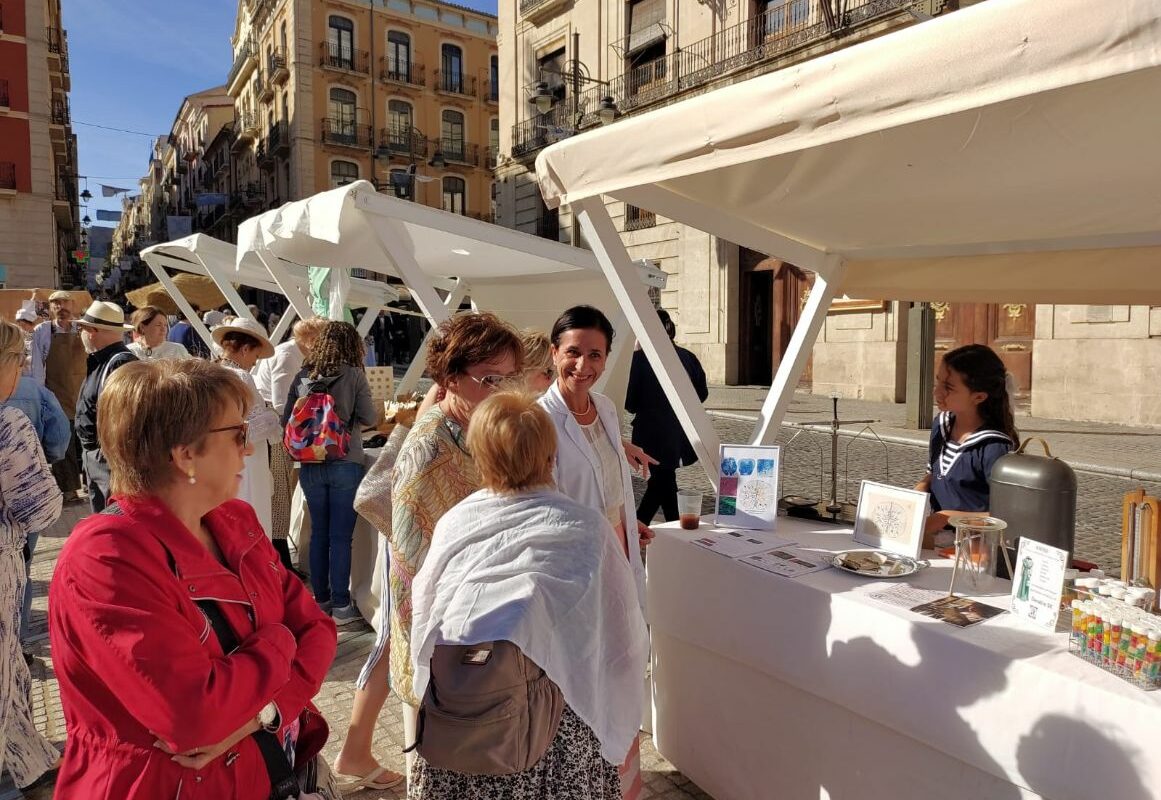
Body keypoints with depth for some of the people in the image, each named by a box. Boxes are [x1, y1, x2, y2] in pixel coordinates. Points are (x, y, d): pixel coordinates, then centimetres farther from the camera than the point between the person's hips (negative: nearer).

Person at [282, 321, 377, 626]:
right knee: (341, 536, 1)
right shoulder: (354, 375, -7)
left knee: (319, 533, 14)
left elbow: (286, 420, 8)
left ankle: (320, 598, 24)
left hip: (310, 466, 4)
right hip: (345, 464, -3)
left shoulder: (302, 377, 3)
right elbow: (369, 418, -4)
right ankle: (340, 605, 6)